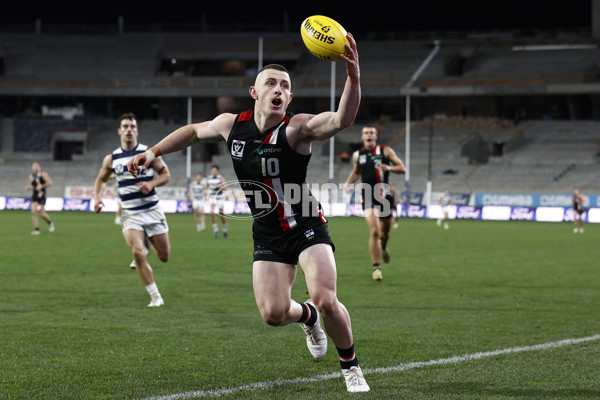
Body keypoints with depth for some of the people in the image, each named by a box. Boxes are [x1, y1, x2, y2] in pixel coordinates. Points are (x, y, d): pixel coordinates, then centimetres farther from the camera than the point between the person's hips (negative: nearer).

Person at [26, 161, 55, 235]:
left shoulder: (43, 174, -7)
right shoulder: (31, 175, 10)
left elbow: (49, 183, -12)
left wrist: (41, 186, -18)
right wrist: (28, 187, 2)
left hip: (41, 196, -4)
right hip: (34, 196, 4)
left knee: (42, 214, -4)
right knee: (33, 212, -11)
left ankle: (50, 223, 26)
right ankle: (37, 230, -7)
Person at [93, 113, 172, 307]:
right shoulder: (111, 159, 3)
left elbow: (165, 174, 3)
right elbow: (100, 179, 17)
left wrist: (151, 183, -17)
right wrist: (97, 198, -1)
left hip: (153, 211, 0)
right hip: (130, 215, 0)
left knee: (164, 256, 6)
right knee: (138, 254, -20)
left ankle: (146, 245, 43)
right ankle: (155, 297, -9)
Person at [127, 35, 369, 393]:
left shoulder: (297, 128, -18)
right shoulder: (231, 124, -2)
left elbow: (342, 120, -37)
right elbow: (195, 131, 20)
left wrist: (353, 76, -53)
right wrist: (153, 152, 21)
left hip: (307, 228, -4)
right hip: (267, 235, 4)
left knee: (326, 300, -21)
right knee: (273, 313, -8)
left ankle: (351, 365, 7)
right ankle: (308, 317, 31)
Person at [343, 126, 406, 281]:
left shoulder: (385, 151, 3)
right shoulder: (357, 155, 10)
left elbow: (402, 168, 2)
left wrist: (389, 168, -17)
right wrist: (348, 182, 9)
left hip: (384, 196, 0)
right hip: (368, 197, 0)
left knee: (385, 231, 11)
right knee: (374, 231, -15)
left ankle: (383, 247, 49)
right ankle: (376, 268, -10)